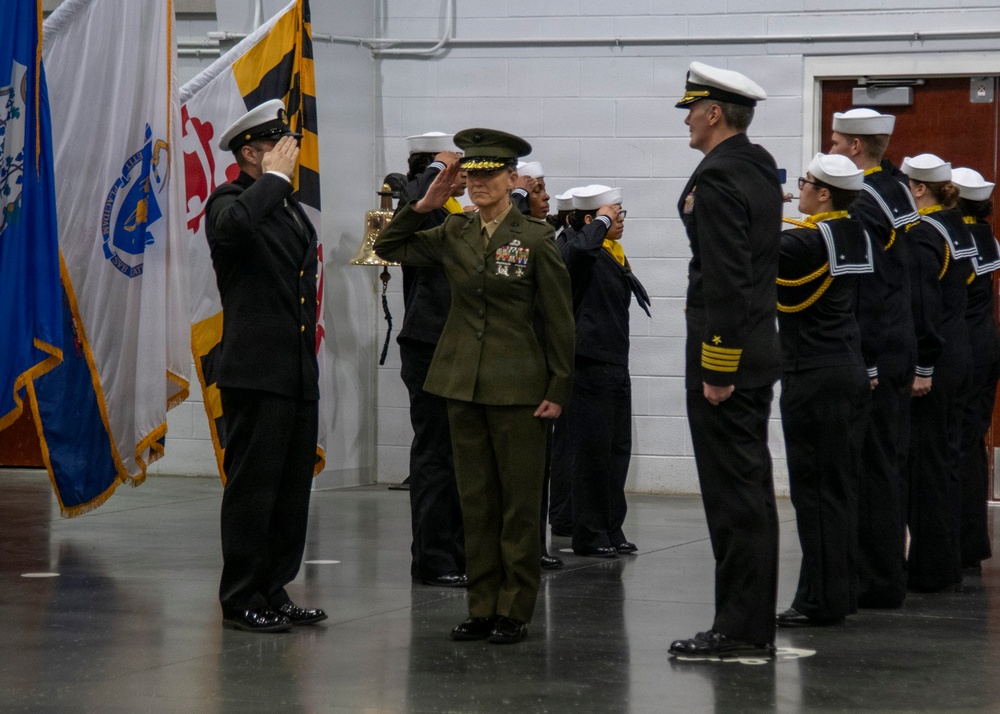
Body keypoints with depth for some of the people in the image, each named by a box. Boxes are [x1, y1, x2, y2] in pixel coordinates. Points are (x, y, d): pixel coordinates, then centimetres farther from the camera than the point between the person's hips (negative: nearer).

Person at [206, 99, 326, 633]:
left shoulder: (292, 209, 19)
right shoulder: (230, 203, -7)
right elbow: (232, 226, -34)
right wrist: (274, 178, -21)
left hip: (299, 374, 8)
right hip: (256, 373, -8)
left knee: (292, 489, 12)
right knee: (252, 488, -4)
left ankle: (273, 592, 20)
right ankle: (241, 600, 3)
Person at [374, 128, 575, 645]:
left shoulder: (536, 238, -6)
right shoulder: (454, 233, 7)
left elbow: (559, 321, -4)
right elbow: (388, 248, 11)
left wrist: (559, 390, -7)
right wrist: (423, 205, -2)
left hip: (517, 385, -4)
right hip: (463, 383, 5)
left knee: (519, 499, 1)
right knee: (475, 498, 8)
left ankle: (515, 611, 7)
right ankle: (482, 607, 15)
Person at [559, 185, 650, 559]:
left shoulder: (614, 254, 16)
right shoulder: (581, 250, -11)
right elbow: (577, 249, -38)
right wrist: (602, 222, -20)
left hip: (615, 364, 9)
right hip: (588, 364, -9)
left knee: (618, 450, 11)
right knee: (591, 451, -4)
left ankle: (612, 531, 19)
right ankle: (589, 535, 3)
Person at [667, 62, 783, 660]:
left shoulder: (717, 179, -16)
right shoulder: (761, 171, 14)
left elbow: (726, 283, -23)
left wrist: (716, 370, -21)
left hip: (725, 358, -10)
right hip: (758, 353, 10)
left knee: (734, 496, -7)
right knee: (751, 492, 13)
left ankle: (740, 631, -4)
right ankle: (754, 626, 19)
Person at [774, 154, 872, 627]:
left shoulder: (808, 241, -16)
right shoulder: (857, 236, 8)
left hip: (813, 376, -8)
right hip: (852, 372, 8)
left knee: (815, 488, -4)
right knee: (842, 487, 13)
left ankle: (821, 600, -2)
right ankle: (843, 591, 18)